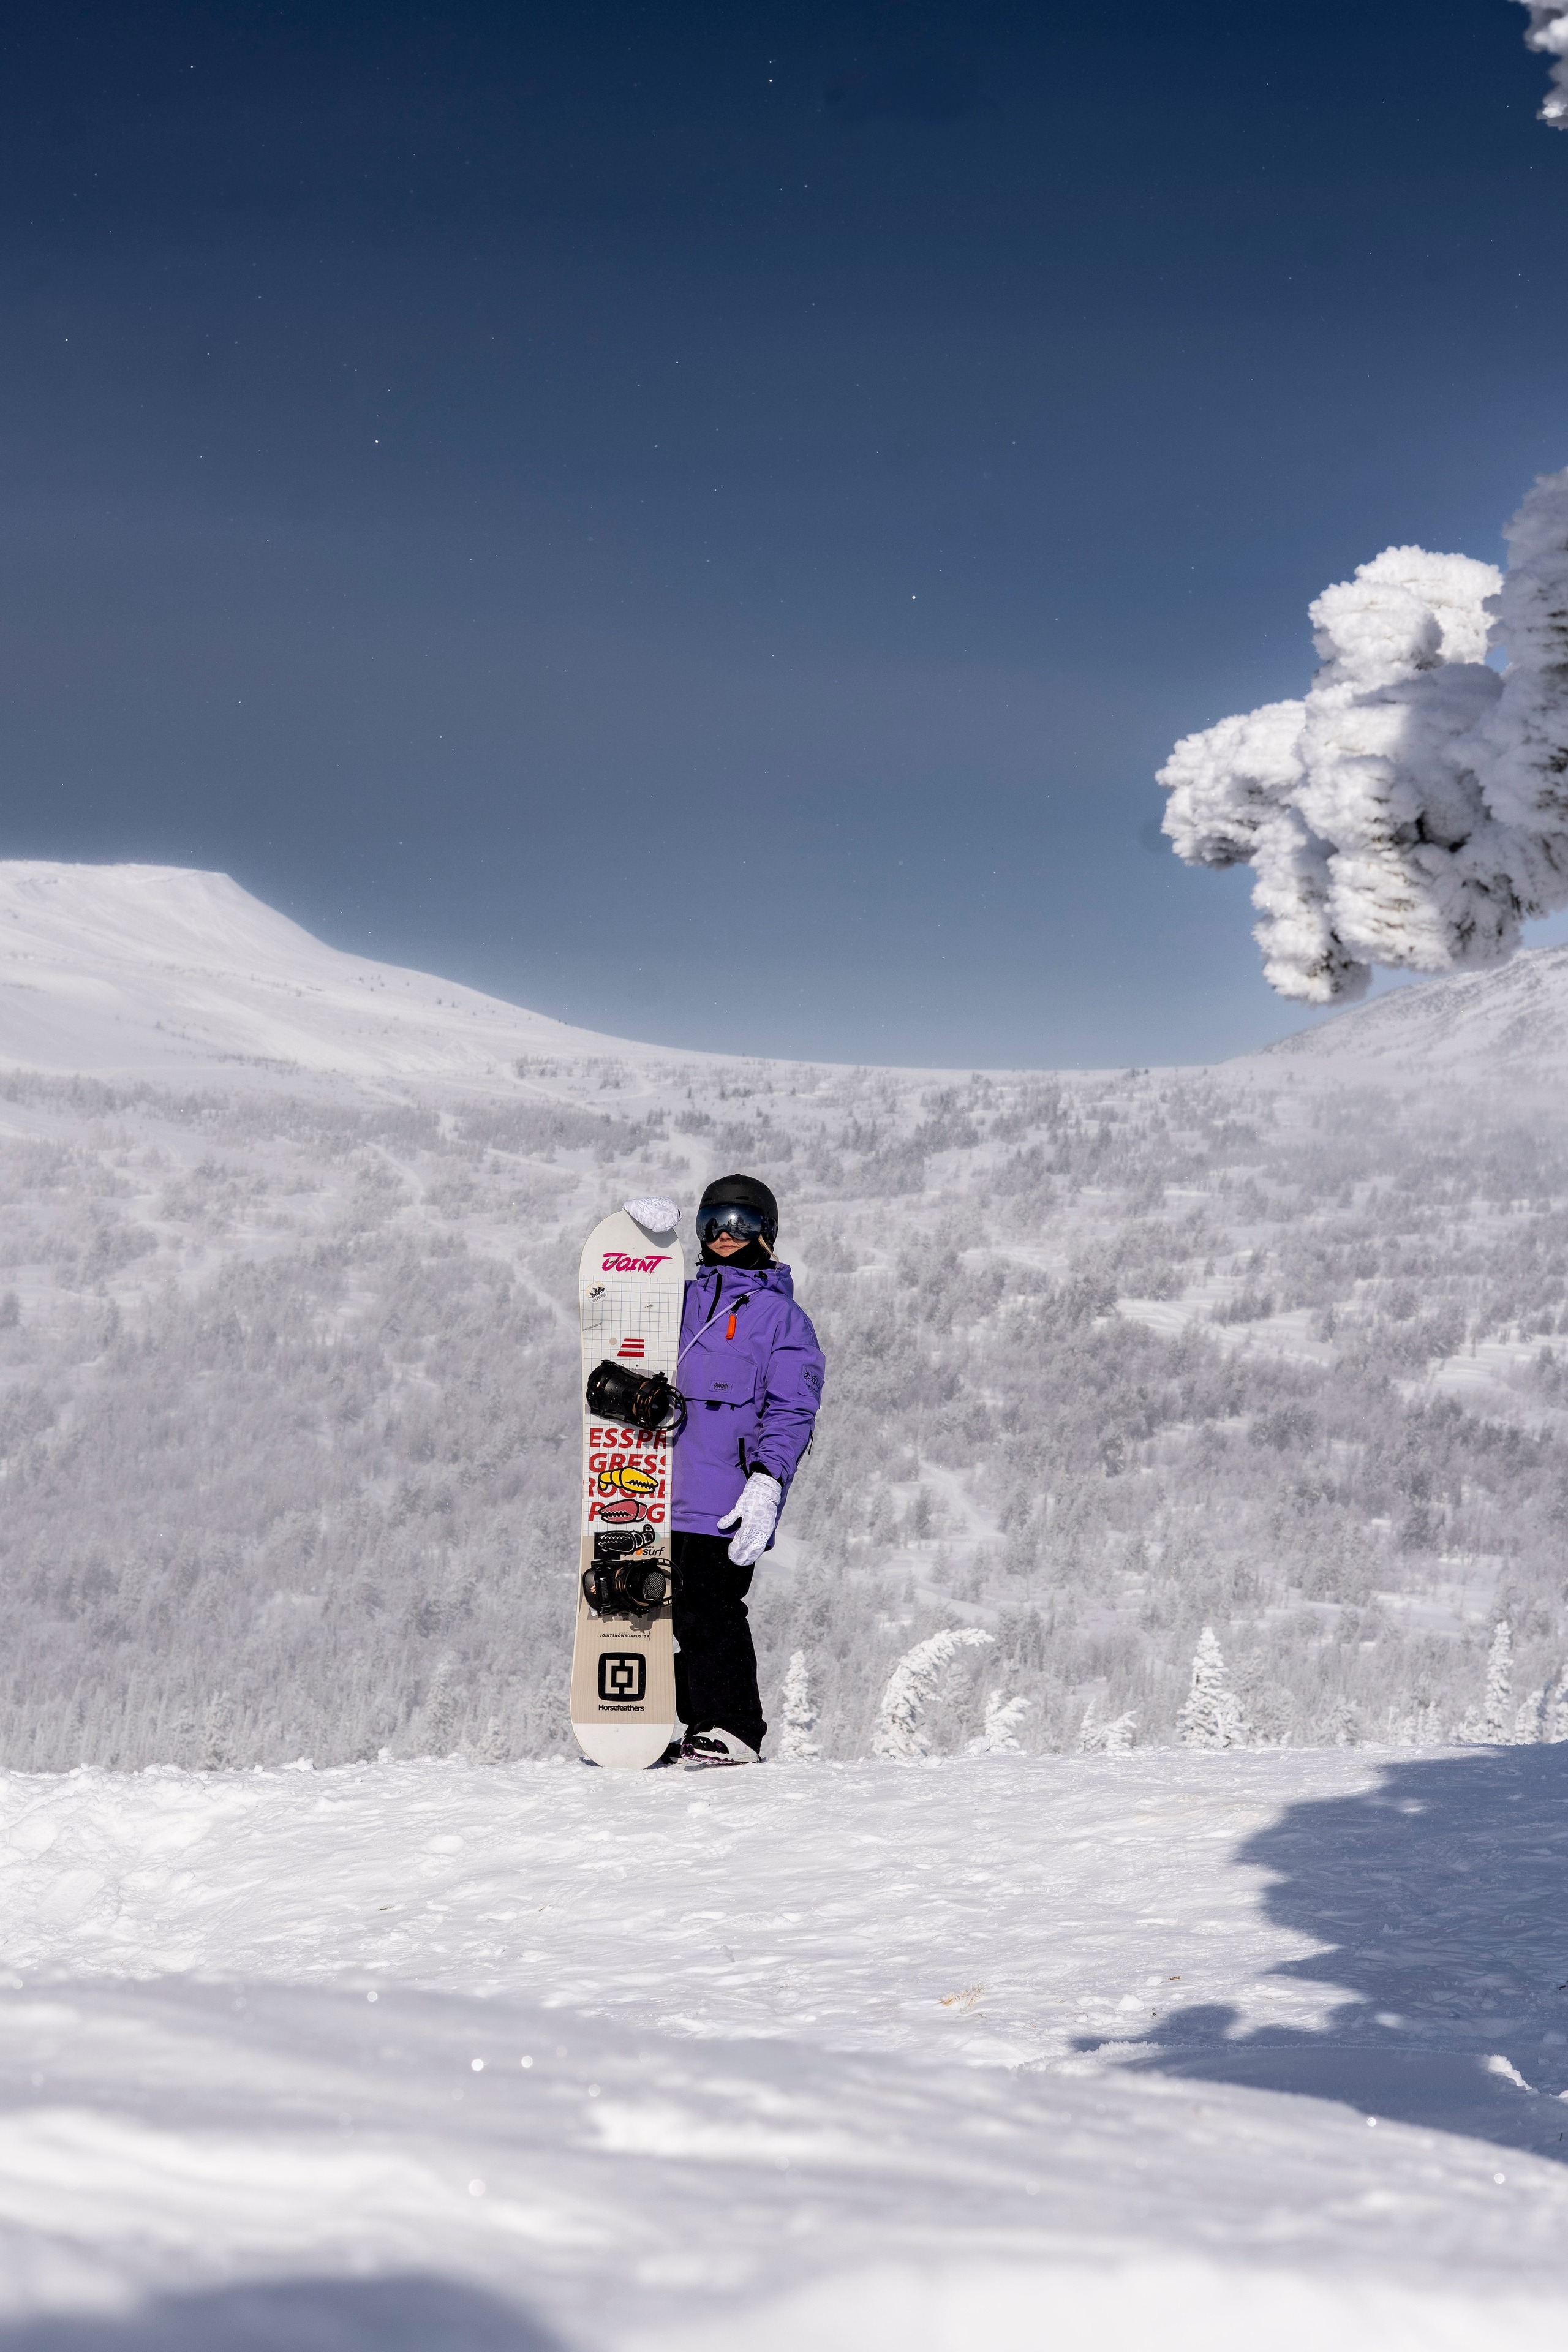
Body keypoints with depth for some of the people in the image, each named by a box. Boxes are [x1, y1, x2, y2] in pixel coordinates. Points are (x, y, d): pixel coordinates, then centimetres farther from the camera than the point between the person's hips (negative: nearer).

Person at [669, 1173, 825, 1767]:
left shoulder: (781, 1317, 1)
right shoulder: (684, 1301, 19)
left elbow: (790, 1413, -6)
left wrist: (766, 1482, -17)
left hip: (727, 1503, -6)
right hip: (670, 1495, 6)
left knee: (710, 1614, -10)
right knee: (681, 1617, 9)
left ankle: (732, 1731, -1)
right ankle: (700, 1728, 19)